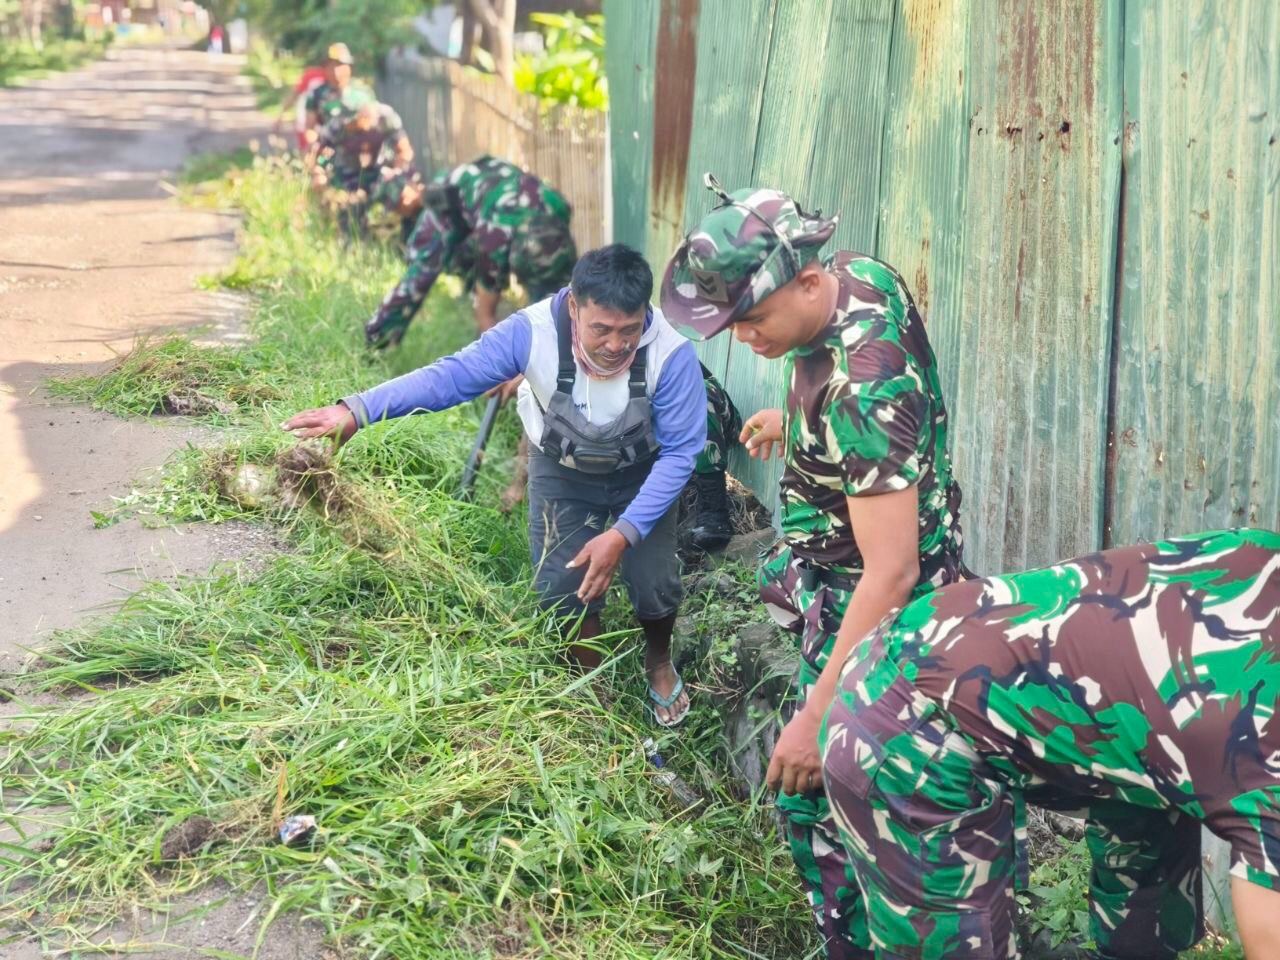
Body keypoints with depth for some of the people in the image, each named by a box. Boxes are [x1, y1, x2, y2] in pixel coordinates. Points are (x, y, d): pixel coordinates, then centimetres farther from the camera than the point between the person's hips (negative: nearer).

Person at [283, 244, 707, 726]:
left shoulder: (670, 352, -36)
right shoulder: (533, 331, -35)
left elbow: (680, 450, -28)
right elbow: (453, 374, -32)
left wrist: (623, 534, -36)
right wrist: (358, 410, -44)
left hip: (642, 473, -1)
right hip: (562, 470, 1)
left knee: (653, 583, -3)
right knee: (562, 585, -2)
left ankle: (659, 663, 34)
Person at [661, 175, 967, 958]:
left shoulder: (861, 389, -35)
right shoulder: (862, 274, -8)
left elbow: (891, 571, -35)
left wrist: (817, 716, -33)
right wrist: (794, 419, 29)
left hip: (875, 604, -10)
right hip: (840, 575, 10)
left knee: (817, 794, -2)